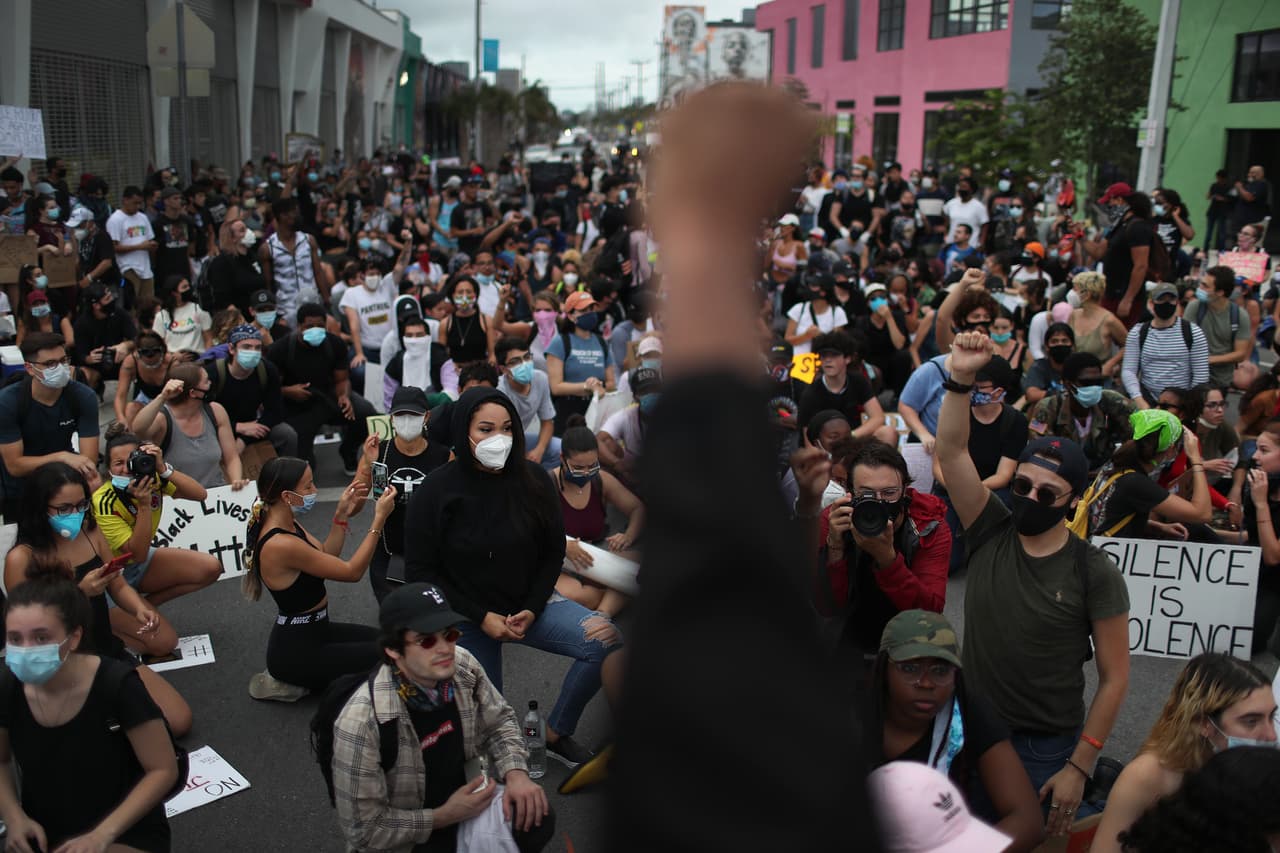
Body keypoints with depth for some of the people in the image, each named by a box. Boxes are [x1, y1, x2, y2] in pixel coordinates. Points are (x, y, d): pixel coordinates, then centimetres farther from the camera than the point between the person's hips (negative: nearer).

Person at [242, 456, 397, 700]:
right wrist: (379, 519, -22)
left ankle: (292, 678, 14)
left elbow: (326, 556, 10)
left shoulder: (287, 524, -2)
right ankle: (293, 679, 1)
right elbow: (352, 572, -24)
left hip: (312, 630, 10)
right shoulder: (281, 545, -30)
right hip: (295, 651, -10)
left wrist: (342, 514, 0)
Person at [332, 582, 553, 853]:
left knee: (536, 820, -18)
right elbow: (363, 828, -23)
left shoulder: (461, 666, -14)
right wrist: (443, 817, -23)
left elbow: (499, 721, 4)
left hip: (464, 793, 5)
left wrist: (516, 774, -14)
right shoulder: (361, 722, -31)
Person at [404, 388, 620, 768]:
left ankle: (557, 733, -1)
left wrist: (532, 610, -13)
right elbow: (420, 573, -10)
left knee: (605, 638, -23)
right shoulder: (435, 493, -16)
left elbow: (553, 552, 0)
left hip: (527, 605, 2)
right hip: (468, 619, -2)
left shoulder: (533, 480, -10)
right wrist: (483, 618, -15)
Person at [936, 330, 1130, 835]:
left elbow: (1114, 677, -10)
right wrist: (961, 379, -26)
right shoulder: (990, 534, -4)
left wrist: (1078, 768, -13)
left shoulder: (1094, 572, -11)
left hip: (1047, 750, -3)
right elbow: (951, 451, -13)